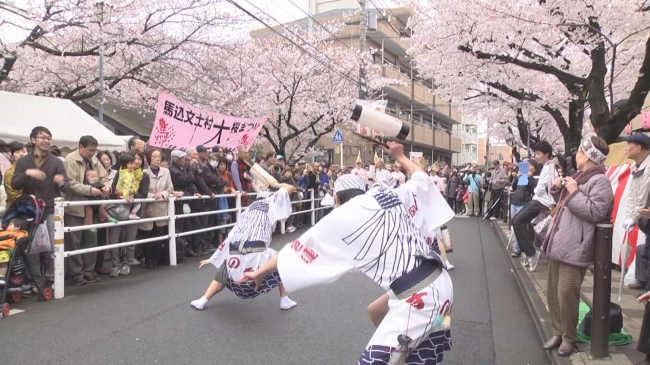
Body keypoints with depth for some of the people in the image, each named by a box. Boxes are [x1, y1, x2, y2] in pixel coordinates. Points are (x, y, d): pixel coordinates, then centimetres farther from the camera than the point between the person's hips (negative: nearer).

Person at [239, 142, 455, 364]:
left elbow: (300, 248, 9)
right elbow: (422, 179, 30)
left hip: (418, 296, -9)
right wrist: (400, 157, 45)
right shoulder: (393, 194, 12)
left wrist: (260, 272, 21)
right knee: (376, 312, 29)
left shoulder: (344, 217, -1)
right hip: (437, 283, 9)